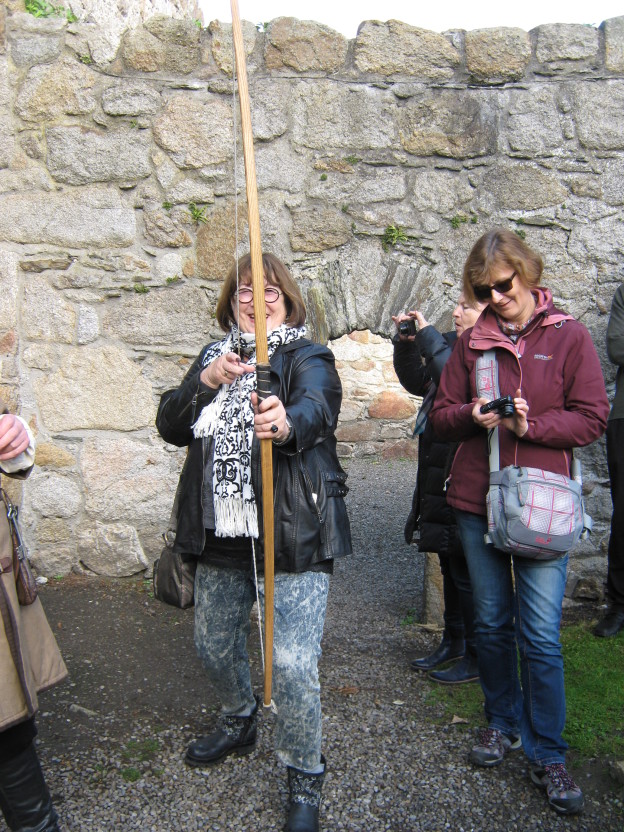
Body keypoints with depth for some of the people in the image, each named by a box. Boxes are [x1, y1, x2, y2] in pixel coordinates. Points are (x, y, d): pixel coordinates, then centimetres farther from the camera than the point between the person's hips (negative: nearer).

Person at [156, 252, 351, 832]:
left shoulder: (308, 358, -4)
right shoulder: (212, 357, 11)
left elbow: (316, 407, -27)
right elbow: (170, 427, 0)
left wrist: (287, 423, -51)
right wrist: (207, 382, -19)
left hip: (294, 534, -5)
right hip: (222, 533, 6)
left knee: (292, 663, -8)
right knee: (214, 646, 21)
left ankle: (305, 783, 19)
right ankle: (238, 725, 52)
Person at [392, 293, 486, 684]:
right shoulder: (455, 345, 11)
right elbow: (418, 382, 17)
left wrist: (428, 336, -23)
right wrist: (406, 343, 2)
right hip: (441, 480, 9)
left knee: (466, 571, 3)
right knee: (451, 566, 20)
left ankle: (477, 659, 20)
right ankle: (453, 643, 37)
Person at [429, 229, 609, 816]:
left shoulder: (567, 336, -1)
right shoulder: (472, 341, 7)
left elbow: (593, 417, -4)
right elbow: (440, 415, 7)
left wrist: (531, 424, -19)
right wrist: (472, 415, -14)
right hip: (477, 502, 3)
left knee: (540, 635, 0)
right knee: (491, 623, 15)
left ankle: (547, 755, 18)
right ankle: (502, 721, 36)